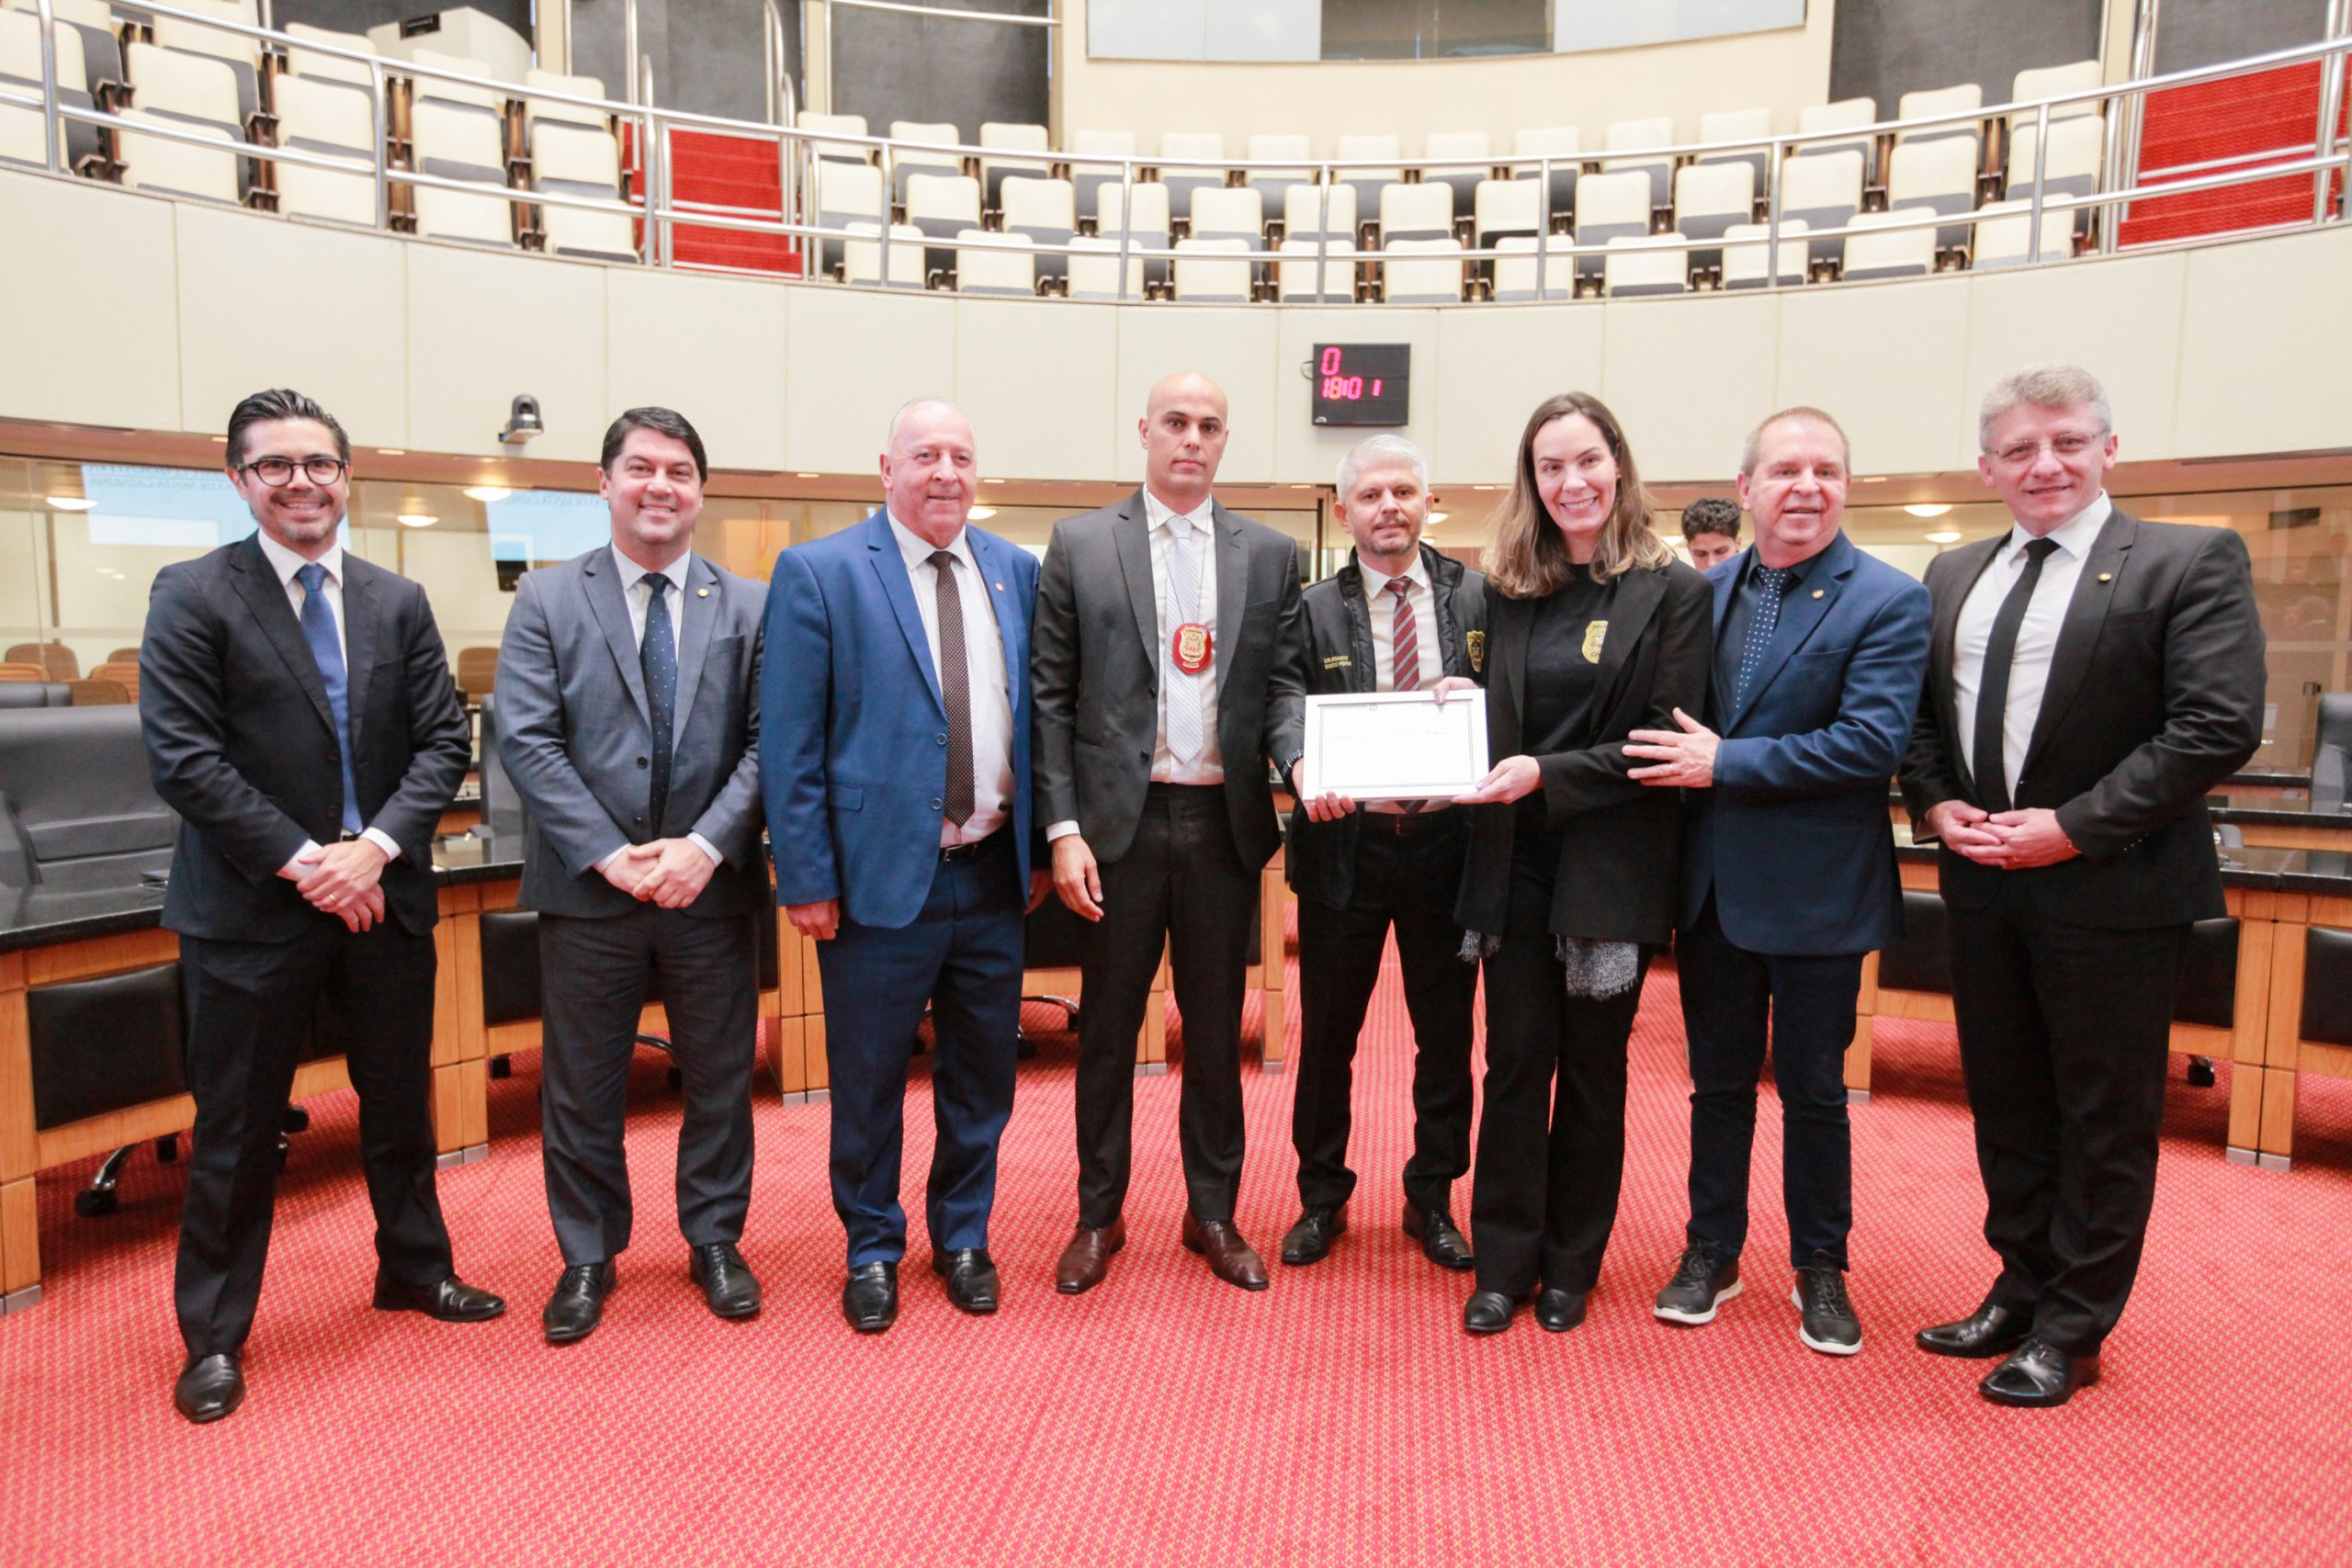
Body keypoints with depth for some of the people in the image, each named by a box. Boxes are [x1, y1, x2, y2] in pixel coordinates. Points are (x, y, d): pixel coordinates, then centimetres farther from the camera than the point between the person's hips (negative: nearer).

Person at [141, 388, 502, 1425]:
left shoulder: (399, 602, 7)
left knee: (401, 1104, 17)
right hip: (251, 906, -3)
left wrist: (375, 847, -12)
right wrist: (302, 862, -17)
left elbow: (443, 741, 2)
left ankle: (414, 1268, 37)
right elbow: (182, 756, -12)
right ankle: (213, 1337, 25)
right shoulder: (193, 595, -5)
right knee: (236, 1132, 8)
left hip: (384, 897, 4)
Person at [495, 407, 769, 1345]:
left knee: (720, 1079, 12)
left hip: (712, 886, 1)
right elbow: (527, 741, -6)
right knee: (581, 1088, 11)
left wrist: (707, 845, -15)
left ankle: (714, 1241, 32)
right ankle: (588, 1257, 30)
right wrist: (608, 854, -15)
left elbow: (768, 742, -3)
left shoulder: (749, 607, 4)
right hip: (588, 887, 0)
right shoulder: (548, 600, 2)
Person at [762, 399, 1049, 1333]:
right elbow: (789, 743, -7)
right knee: (868, 1081, 10)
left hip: (995, 872, 4)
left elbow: (1039, 719, 11)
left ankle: (962, 1237, 37)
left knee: (982, 1075, 16)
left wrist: (1040, 846, 7)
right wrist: (806, 878, -9)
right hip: (880, 872, -3)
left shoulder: (1017, 573, 7)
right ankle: (872, 1250, 33)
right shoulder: (817, 573, -5)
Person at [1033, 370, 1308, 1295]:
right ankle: (1099, 1217, 26)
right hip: (1119, 820, -1)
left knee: (1216, 1029, 12)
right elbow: (1052, 697, -1)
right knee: (1107, 1028, 10)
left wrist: (1302, 762, -16)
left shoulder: (1269, 554, 8)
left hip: (1224, 822, 2)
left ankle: (1213, 1213, 28)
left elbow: (1283, 683, 5)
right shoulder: (1078, 545, 2)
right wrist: (1063, 827, -7)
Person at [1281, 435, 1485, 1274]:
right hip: (1346, 842, -1)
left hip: (1446, 839, 1)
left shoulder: (1476, 595, 3)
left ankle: (1432, 1198, 31)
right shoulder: (1313, 609, 0)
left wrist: (1476, 700, -18)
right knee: (1326, 1033, 10)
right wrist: (1311, 779, -20)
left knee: (1446, 1034, 12)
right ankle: (1322, 1196, 30)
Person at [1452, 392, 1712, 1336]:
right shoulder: (1508, 592, 8)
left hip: (1612, 865, -3)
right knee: (1515, 1061, 7)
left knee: (1593, 1067, 10)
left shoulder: (1672, 592, -4)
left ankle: (1571, 1263, 26)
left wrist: (1548, 775, -19)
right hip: (1515, 860, 3)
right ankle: (1505, 1261, 20)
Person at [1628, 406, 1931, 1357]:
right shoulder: (1707, 591, 6)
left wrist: (1725, 762, -19)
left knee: (1813, 1092, 10)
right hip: (1713, 886, 4)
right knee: (1719, 1082, 16)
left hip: (1814, 895, -4)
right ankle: (1712, 1252, 31)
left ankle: (1820, 1269, 29)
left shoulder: (1888, 603, -9)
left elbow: (1872, 741, -19)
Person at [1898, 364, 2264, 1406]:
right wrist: (1935, 806, -4)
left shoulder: (2190, 562, -7)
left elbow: (2220, 727, -15)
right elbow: (1917, 714, 14)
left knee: (2104, 1119, 7)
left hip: (2112, 889, -5)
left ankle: (2071, 1331, 22)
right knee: (2005, 1105, 16)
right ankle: (2022, 1289, 34)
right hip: (1983, 887, 6)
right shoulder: (1952, 577, 10)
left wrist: (2074, 828, -18)